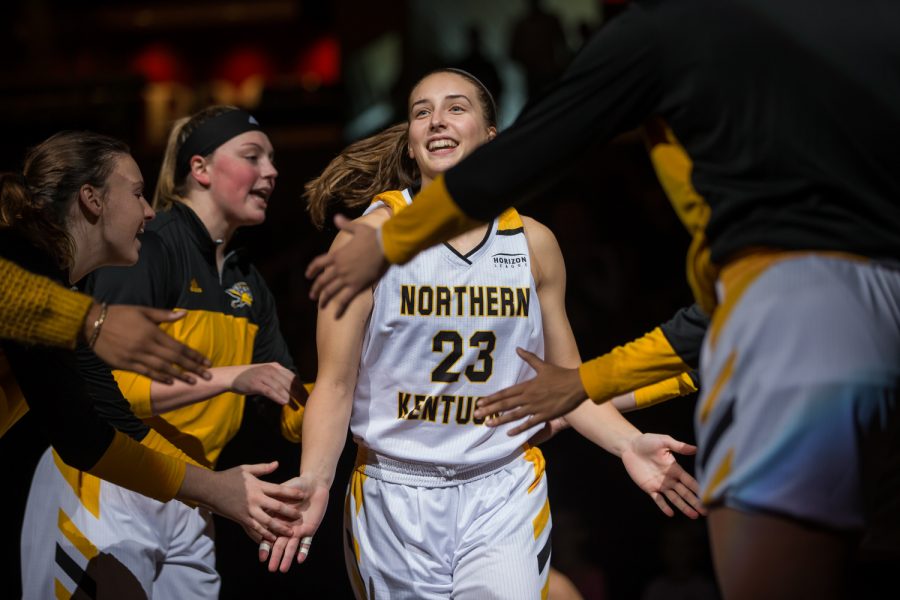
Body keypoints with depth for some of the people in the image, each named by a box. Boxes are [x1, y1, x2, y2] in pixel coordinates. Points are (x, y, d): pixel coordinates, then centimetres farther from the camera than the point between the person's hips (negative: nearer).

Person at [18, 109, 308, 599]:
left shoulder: (249, 286, 15)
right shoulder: (148, 251, -10)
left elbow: (293, 410, 14)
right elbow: (104, 387, -21)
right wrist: (229, 378, -22)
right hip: (105, 498, -8)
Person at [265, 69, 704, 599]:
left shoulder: (534, 243, 6)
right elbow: (336, 382, -4)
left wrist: (628, 443, -5)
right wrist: (314, 480, -17)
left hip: (504, 495, 1)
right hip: (394, 500, -1)